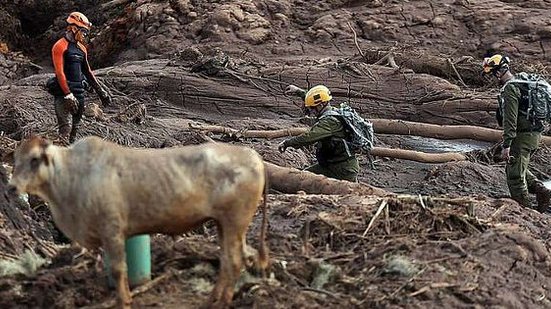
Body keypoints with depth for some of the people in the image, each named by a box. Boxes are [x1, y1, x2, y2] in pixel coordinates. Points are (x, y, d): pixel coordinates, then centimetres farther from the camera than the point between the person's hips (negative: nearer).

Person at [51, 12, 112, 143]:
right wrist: (68, 95, -22)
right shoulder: (60, 46, -9)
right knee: (65, 129, -13)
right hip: (63, 92, -8)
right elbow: (60, 73, -15)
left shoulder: (82, 48, 15)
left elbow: (87, 71, 22)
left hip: (79, 93, 8)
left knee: (75, 127, 11)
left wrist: (100, 91, 18)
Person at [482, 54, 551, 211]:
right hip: (534, 133, 10)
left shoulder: (510, 89, -17)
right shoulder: (523, 81, 14)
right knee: (515, 168, 22)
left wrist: (506, 145, -24)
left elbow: (510, 120, -23)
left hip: (522, 137, -10)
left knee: (515, 176, -2)